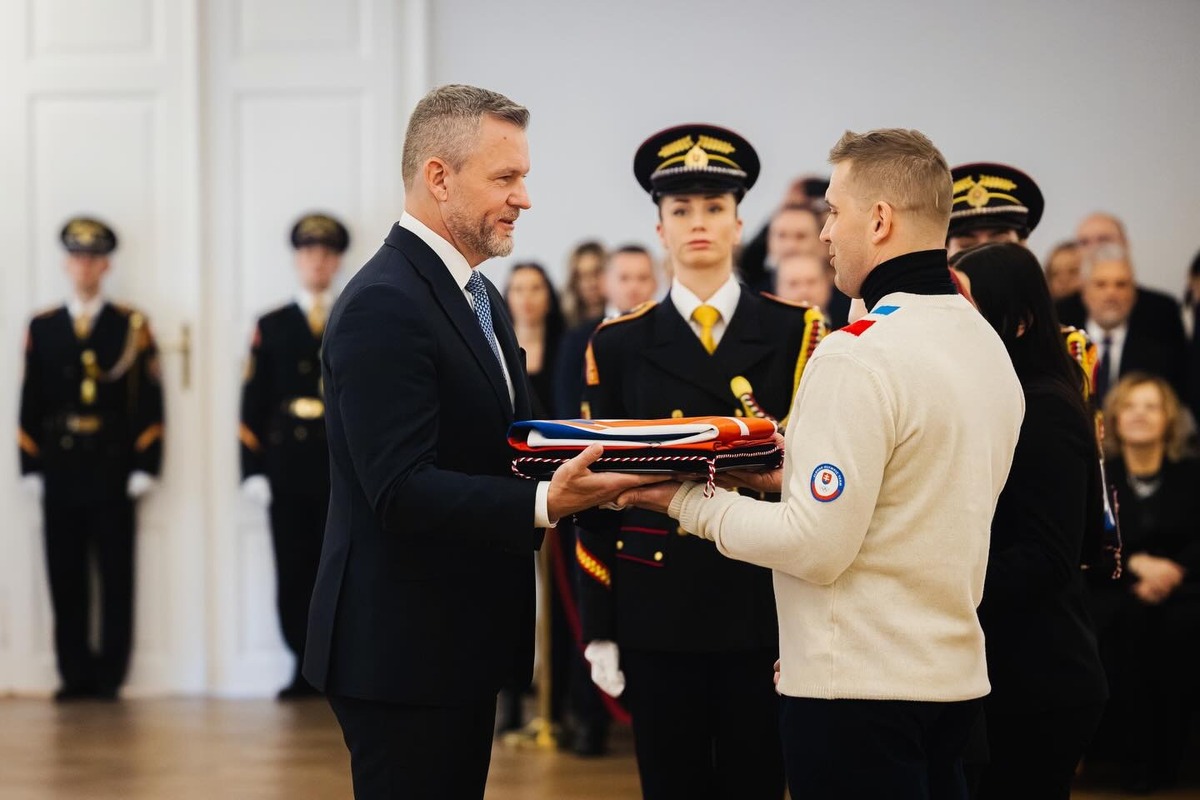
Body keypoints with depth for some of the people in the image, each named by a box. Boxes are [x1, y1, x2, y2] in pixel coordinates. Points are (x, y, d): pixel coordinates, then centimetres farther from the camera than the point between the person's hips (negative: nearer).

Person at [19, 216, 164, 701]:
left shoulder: (132, 327, 3)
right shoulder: (42, 328, 10)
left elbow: (149, 403, -1)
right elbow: (30, 403, 8)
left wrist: (144, 468, -7)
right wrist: (32, 469, 2)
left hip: (113, 472, -2)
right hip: (60, 470, 2)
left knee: (116, 577, 0)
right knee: (66, 577, 3)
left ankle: (110, 674, 5)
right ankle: (75, 674, 9)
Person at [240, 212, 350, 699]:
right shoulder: (272, 327, 11)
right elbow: (253, 403, 7)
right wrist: (253, 470, -2)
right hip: (288, 470, 1)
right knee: (293, 574, 1)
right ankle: (305, 670, 9)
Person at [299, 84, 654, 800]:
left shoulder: (480, 297, 15)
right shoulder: (383, 306, -18)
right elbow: (401, 492, -25)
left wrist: (599, 466, -1)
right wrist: (544, 504, -35)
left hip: (462, 640, 10)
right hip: (403, 653, -10)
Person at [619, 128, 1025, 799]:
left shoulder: (861, 355, -17)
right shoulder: (988, 343, 11)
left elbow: (815, 547, -19)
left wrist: (693, 502, -7)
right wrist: (798, 479, 14)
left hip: (861, 686, -9)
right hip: (956, 674, 9)